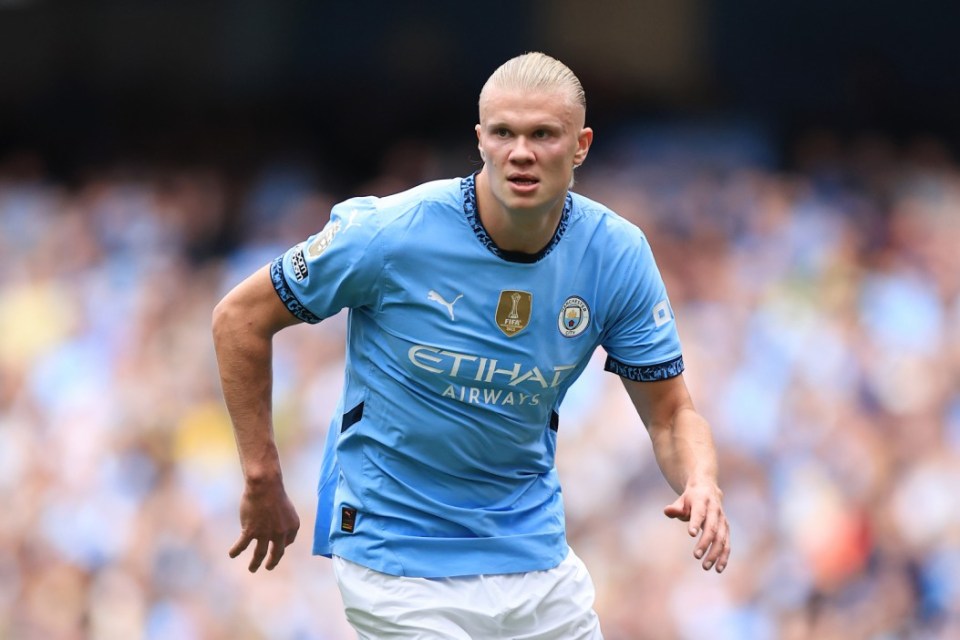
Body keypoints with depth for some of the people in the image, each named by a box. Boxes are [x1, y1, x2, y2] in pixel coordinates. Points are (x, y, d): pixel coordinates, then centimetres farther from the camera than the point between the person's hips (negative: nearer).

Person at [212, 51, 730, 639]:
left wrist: (701, 483, -25)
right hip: (401, 559, -4)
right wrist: (263, 484, -5)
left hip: (533, 542, 4)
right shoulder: (390, 233, -19)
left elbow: (671, 414, -2)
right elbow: (239, 318, -7)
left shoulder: (617, 254, -9)